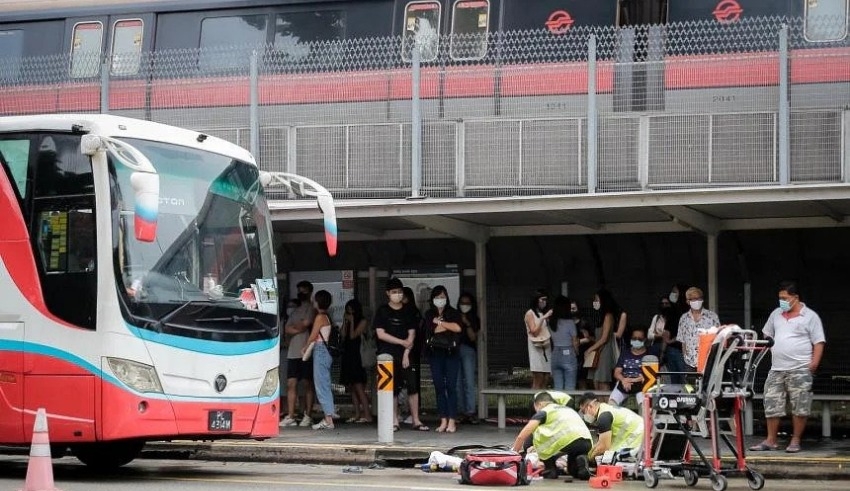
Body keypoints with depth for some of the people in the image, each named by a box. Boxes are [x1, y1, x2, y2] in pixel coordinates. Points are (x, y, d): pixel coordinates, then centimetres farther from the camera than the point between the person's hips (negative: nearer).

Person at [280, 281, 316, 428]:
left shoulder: (312, 308, 2)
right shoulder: (296, 310, 23)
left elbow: (306, 323, -11)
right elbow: (287, 330, 13)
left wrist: (294, 327, 7)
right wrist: (299, 328, -4)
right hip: (293, 352, 6)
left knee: (307, 384, -2)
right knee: (291, 384, -1)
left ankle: (307, 416, 1)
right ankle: (290, 417, -2)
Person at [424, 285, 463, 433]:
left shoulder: (453, 313, 5)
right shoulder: (429, 315, 9)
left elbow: (458, 328, -13)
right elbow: (430, 330, -7)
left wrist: (439, 322, -7)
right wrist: (448, 325, -6)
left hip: (451, 354, -2)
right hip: (435, 354, 2)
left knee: (451, 386, -6)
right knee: (439, 387, 2)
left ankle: (452, 421, -6)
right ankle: (443, 420, 6)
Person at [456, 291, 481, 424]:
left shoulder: (475, 320, 10)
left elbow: (473, 337, 0)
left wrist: (467, 324, -8)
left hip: (468, 350, -1)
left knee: (469, 382, -10)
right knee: (458, 383, -1)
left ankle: (471, 412, -14)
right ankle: (463, 412, 3)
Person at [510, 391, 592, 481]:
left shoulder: (543, 412, 16)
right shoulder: (568, 409, 36)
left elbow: (521, 436, 8)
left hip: (568, 442, -7)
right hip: (587, 443, 7)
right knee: (573, 470, 33)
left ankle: (550, 469, 11)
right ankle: (581, 459, 0)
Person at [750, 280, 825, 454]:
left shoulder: (810, 317, -1)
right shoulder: (776, 314, 14)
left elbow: (819, 342, -5)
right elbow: (767, 335, 25)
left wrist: (814, 362, -15)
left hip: (800, 370, -5)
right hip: (777, 369, 5)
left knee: (800, 408, -2)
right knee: (771, 406, 4)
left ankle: (795, 441, 7)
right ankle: (771, 441, 11)